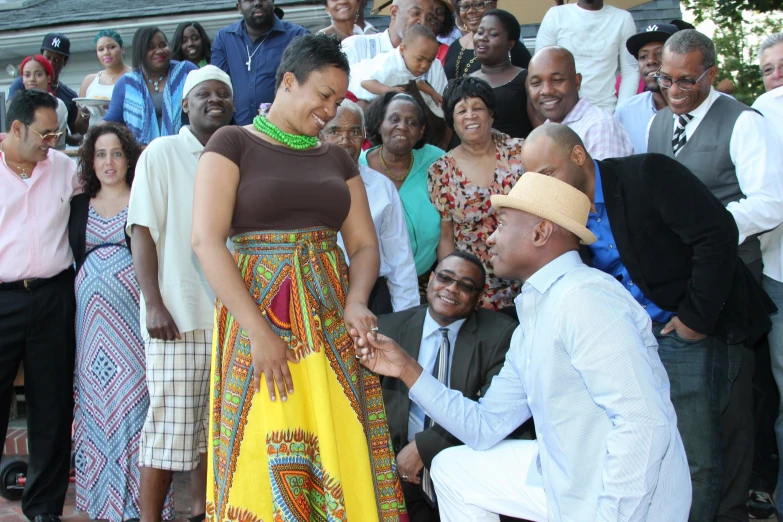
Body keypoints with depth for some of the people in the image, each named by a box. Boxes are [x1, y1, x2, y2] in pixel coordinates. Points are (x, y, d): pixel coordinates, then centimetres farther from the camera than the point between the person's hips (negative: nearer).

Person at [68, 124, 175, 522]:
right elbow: (75, 258, 15)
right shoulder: (79, 206, 14)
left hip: (132, 309, -4)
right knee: (96, 396, 6)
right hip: (92, 311, 4)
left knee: (133, 392, -5)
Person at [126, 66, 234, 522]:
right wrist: (154, 303, -12)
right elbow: (143, 231, -4)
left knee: (213, 424, 10)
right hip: (177, 314, -4)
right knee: (170, 423, -3)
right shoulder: (162, 153, 0)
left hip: (230, 313, 4)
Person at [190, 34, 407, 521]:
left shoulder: (337, 157, 13)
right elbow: (207, 240, -11)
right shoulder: (233, 143, -1)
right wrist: (258, 330, -18)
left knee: (340, 448, 4)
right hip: (256, 311, -4)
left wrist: (357, 301, -10)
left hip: (330, 319, 4)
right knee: (264, 454, 0)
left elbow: (364, 243, 11)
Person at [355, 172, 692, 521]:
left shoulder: (583, 297, -22)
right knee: (451, 469, 14)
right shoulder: (532, 322, 8)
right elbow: (485, 427, 11)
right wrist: (408, 370, 6)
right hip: (566, 481, 9)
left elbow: (645, 423, -27)